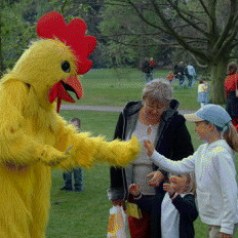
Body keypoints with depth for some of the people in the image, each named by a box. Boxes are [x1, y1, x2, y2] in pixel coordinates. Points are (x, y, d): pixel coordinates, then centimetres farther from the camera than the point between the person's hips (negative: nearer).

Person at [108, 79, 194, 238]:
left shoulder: (174, 122, -7)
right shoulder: (127, 117, 1)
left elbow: (187, 156, -2)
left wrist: (164, 172, -18)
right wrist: (117, 192, 10)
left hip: (164, 195, -3)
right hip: (134, 195, 3)